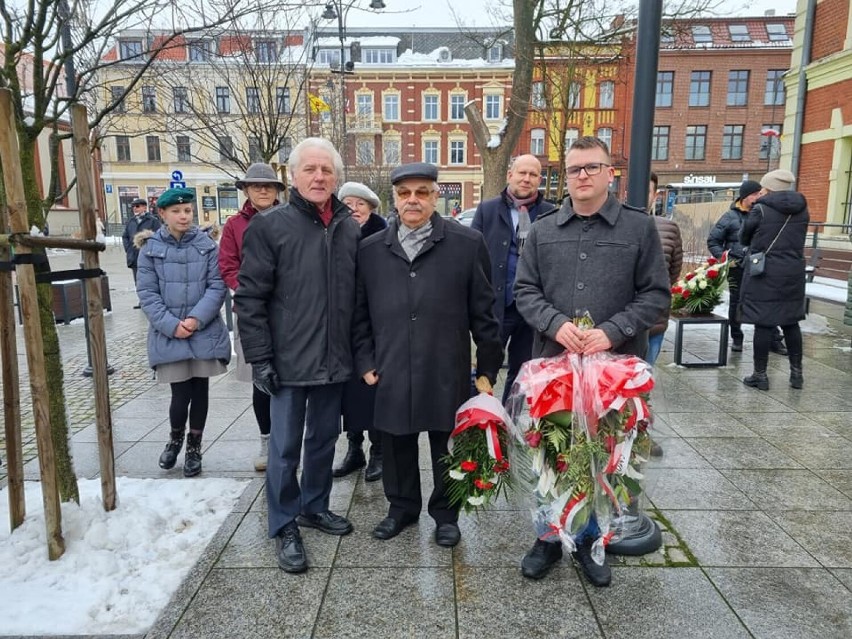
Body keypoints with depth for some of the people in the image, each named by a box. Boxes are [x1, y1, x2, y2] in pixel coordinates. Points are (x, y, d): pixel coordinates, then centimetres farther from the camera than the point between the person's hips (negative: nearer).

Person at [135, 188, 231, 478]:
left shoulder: (207, 244, 1)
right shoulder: (150, 248, 1)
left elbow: (217, 285, -3)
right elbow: (147, 293, -2)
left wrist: (197, 318, -15)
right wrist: (171, 324, -13)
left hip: (205, 331, 1)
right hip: (169, 334, -1)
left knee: (200, 390, 8)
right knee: (181, 394, -1)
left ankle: (194, 447, 28)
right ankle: (175, 437, 31)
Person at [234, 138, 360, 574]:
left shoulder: (350, 228, 5)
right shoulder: (270, 225, -6)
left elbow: (360, 295, 10)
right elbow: (250, 297, -7)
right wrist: (259, 357, -11)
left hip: (335, 359, 4)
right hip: (288, 360, -4)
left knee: (324, 439, 17)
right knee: (285, 447, 6)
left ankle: (314, 505, 37)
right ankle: (284, 526, 23)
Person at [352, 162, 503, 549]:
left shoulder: (468, 244, -2)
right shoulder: (370, 250, 5)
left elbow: (484, 311, -1)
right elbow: (361, 313, 11)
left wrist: (488, 368, -1)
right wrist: (365, 361, 5)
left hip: (447, 375, -2)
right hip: (391, 375, 2)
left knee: (447, 448, 12)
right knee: (396, 445, 15)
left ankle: (445, 512, 34)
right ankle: (402, 506, 38)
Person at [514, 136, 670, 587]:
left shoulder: (639, 227, 1)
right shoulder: (542, 230, 7)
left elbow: (656, 294, -2)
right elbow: (525, 291, 5)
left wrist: (613, 331, -16)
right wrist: (556, 324, -14)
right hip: (551, 362, 2)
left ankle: (591, 541, 32)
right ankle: (549, 537, 31)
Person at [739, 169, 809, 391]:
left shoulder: (761, 209, -9)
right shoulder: (802, 210, 7)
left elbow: (744, 238, 2)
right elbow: (797, 240, 15)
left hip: (764, 273, -5)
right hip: (793, 273, 5)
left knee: (763, 323, 0)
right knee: (791, 322, 15)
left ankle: (760, 375, 6)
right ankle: (796, 372, 22)